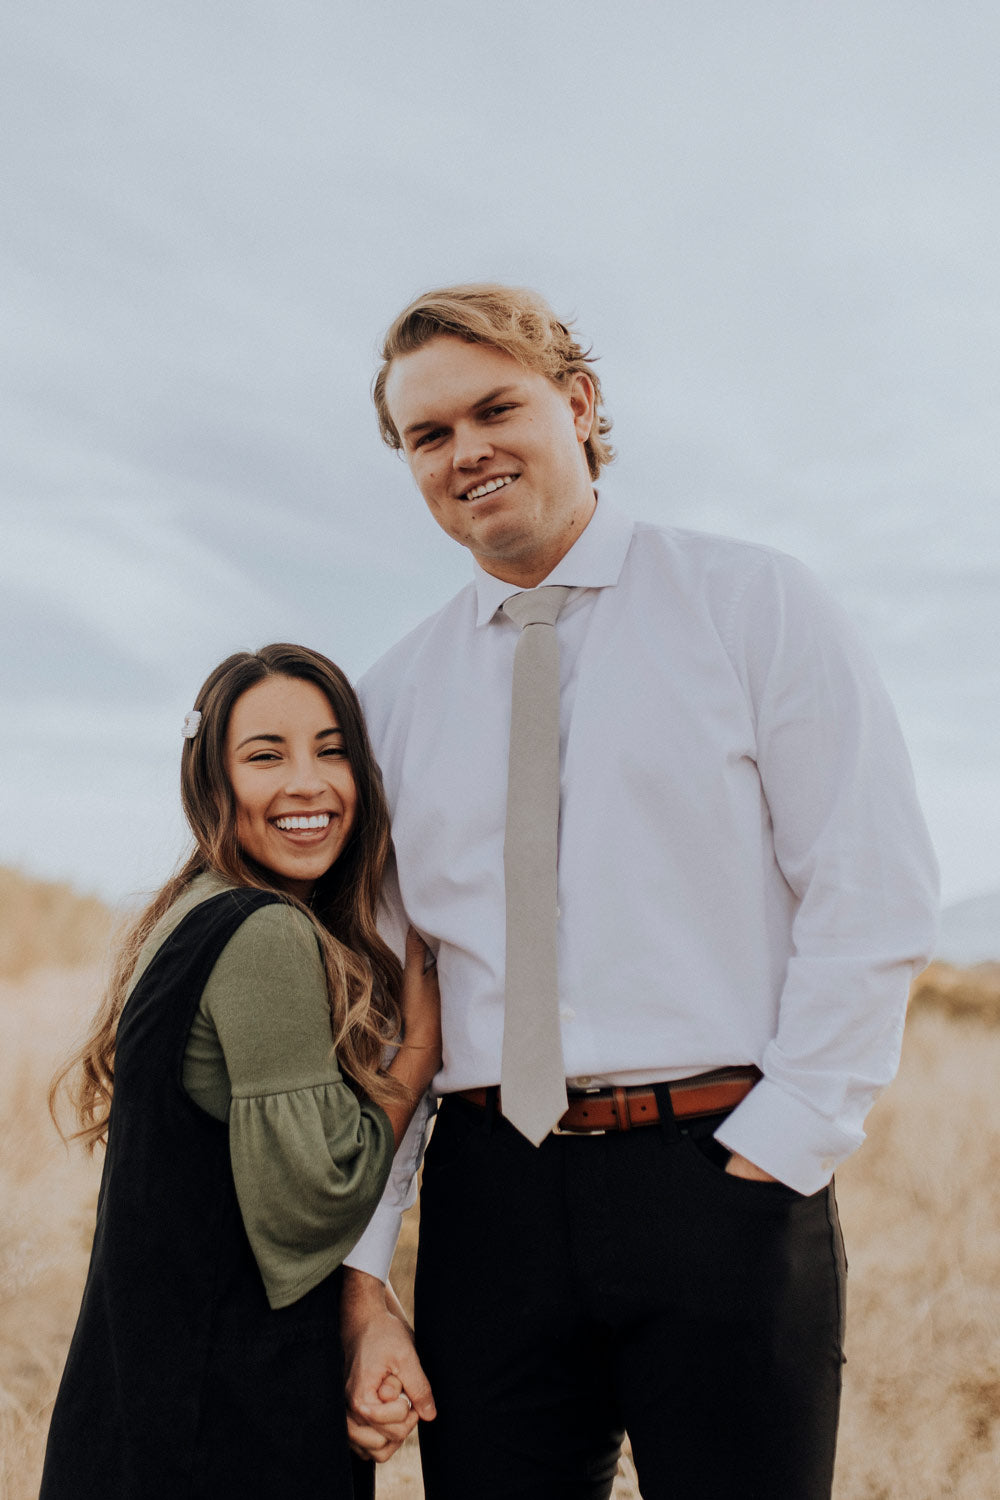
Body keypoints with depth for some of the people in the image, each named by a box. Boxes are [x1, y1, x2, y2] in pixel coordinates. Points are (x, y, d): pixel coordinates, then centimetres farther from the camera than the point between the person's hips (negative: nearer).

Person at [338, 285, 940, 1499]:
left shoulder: (751, 604, 2)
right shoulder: (394, 696, 11)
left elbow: (872, 894, -3)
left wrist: (782, 1144, -11)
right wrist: (359, 1275, 1)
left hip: (724, 1174, -2)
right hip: (488, 1197, 3)